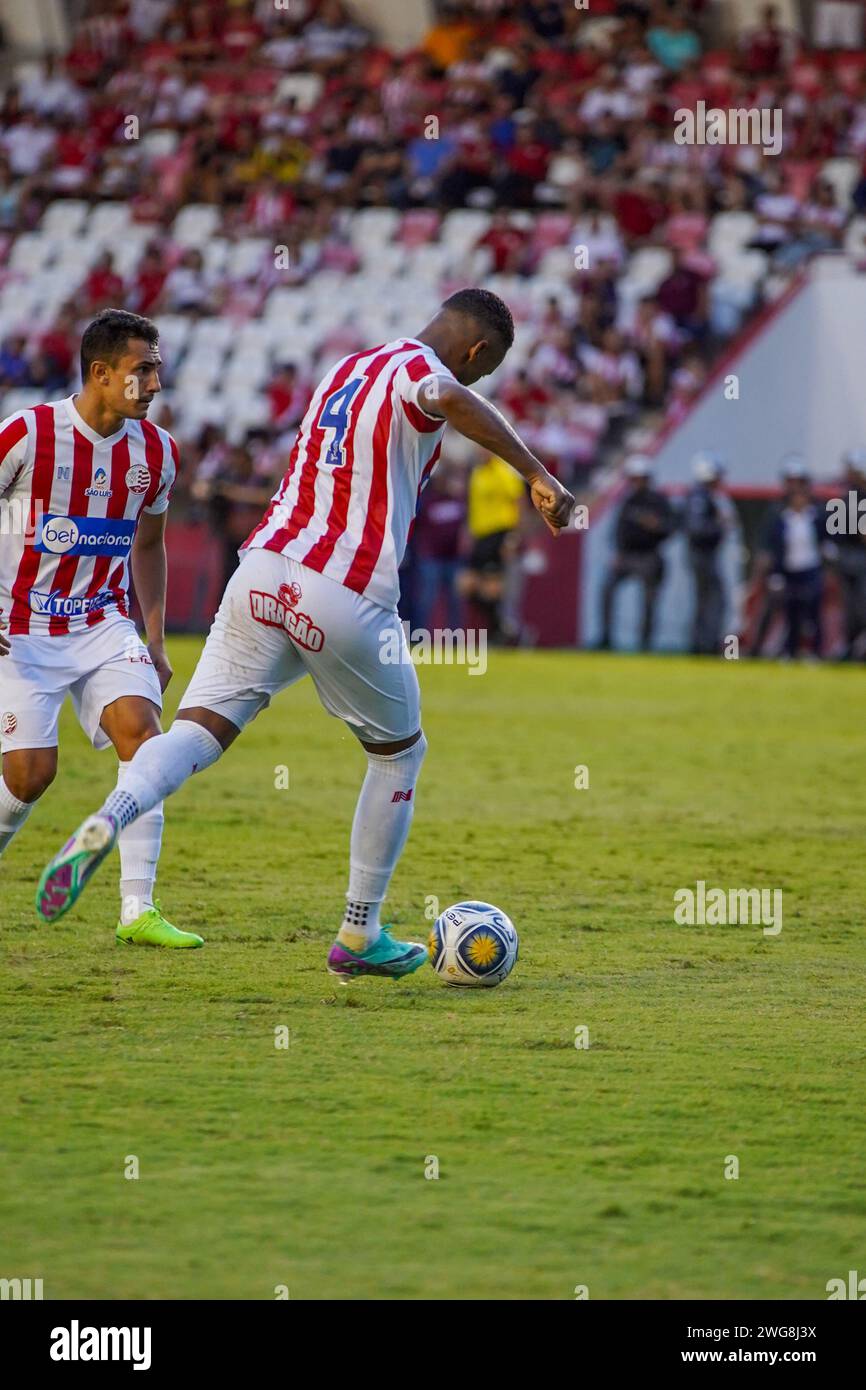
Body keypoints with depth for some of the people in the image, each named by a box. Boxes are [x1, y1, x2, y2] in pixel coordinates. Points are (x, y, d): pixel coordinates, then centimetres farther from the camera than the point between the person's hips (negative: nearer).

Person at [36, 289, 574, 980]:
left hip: (264, 568, 6)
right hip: (348, 599, -6)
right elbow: (453, 400, -29)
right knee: (400, 754, 16)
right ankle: (359, 935, 22)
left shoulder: (347, 370, 21)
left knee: (199, 730, -3)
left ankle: (107, 822, -34)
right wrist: (538, 474, -31)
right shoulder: (417, 370, -4)